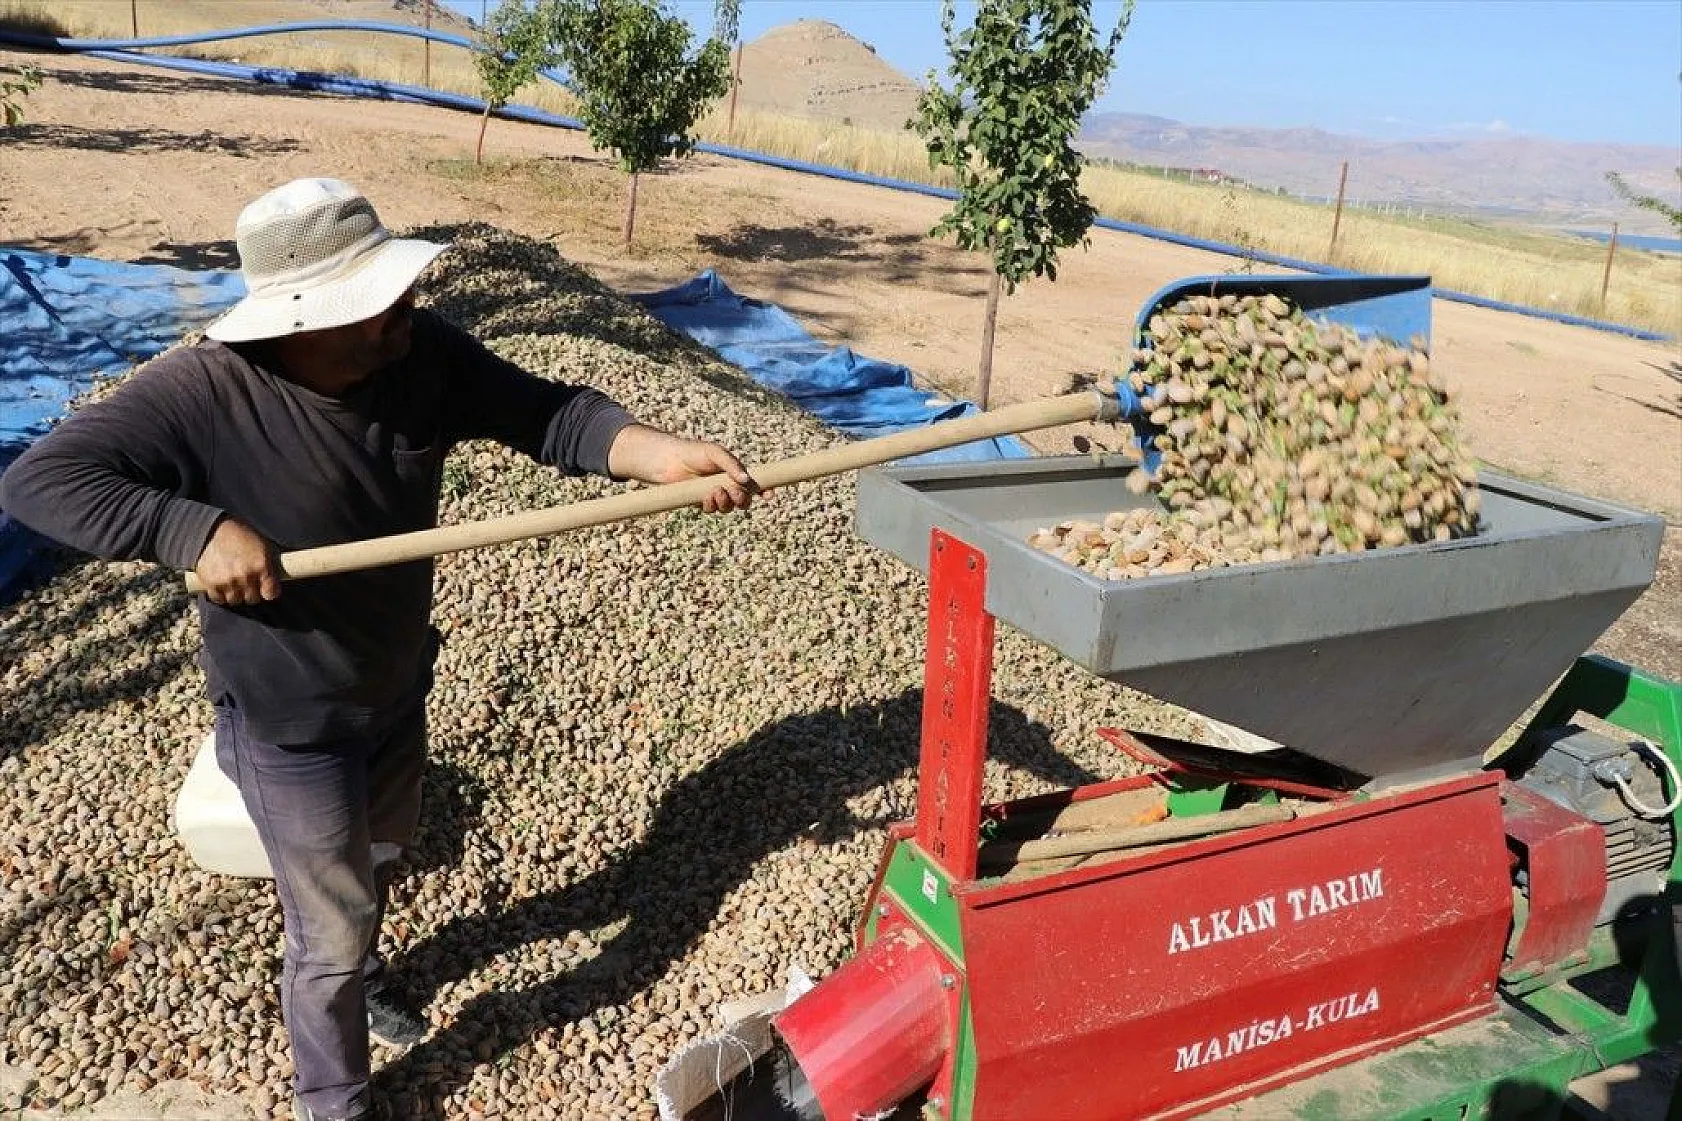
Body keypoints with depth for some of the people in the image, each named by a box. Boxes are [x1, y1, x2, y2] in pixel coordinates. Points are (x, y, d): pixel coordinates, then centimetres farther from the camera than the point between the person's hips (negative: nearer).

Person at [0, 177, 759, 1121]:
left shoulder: (426, 354, -17)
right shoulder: (202, 394, -29)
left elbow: (550, 414, -18)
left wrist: (663, 455, -35)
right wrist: (198, 529, -38)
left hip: (400, 691, 6)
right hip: (291, 728, -5)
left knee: (380, 861, 32)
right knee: (332, 931, 11)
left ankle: (361, 971, 66)